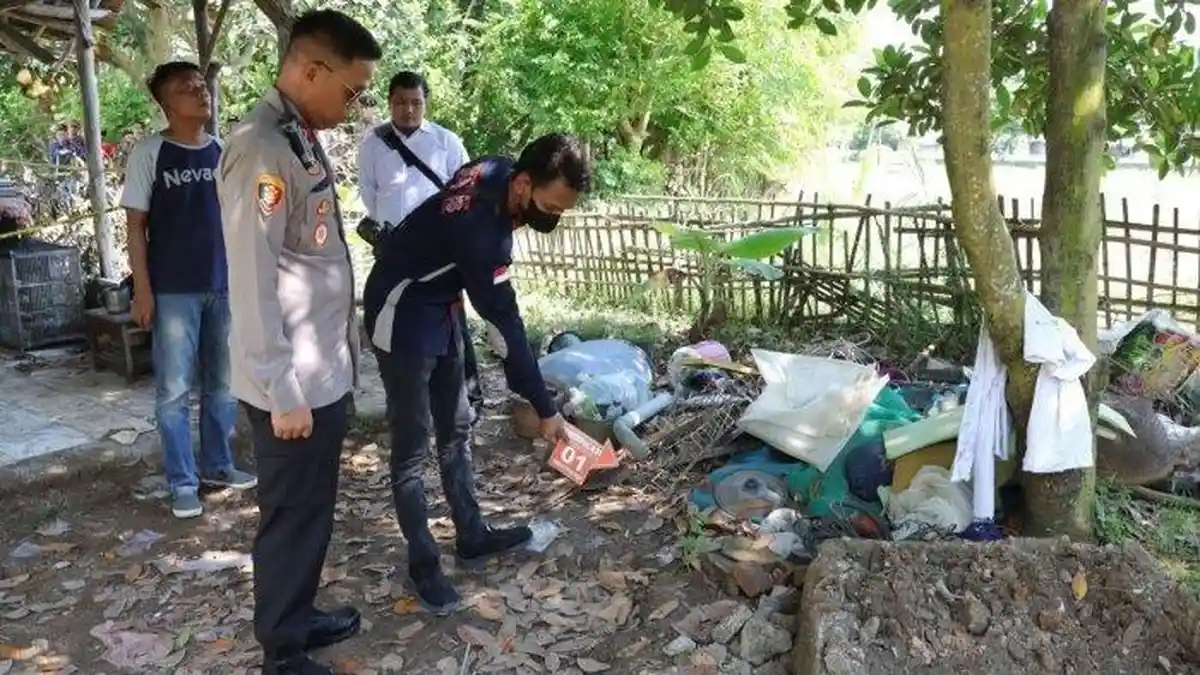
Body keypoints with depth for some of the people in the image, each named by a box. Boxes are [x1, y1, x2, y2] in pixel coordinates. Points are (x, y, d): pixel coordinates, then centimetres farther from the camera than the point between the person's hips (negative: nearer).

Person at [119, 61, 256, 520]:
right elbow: (135, 225, -4)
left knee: (223, 383, 13)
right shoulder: (149, 153, -5)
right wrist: (142, 290, -9)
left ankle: (218, 464, 28)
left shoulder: (223, 152, 7)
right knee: (174, 389, 1)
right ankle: (183, 483, 12)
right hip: (174, 291, -4)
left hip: (226, 286, 4)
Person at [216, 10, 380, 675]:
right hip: (294, 384, -9)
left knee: (313, 510, 20)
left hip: (326, 372, 9)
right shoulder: (261, 147, -19)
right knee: (293, 516, 5)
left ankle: (299, 616, 38)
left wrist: (337, 359, 17)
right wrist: (282, 390, -19)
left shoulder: (303, 139, 11)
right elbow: (252, 281, -21)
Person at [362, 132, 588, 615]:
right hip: (402, 315, -9)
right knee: (412, 445, -1)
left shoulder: (498, 174, -8)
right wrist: (544, 409, -22)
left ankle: (472, 538, 27)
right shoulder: (478, 223, -33)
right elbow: (505, 322, -29)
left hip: (440, 306, 9)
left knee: (456, 429, 15)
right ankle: (423, 566, 11)